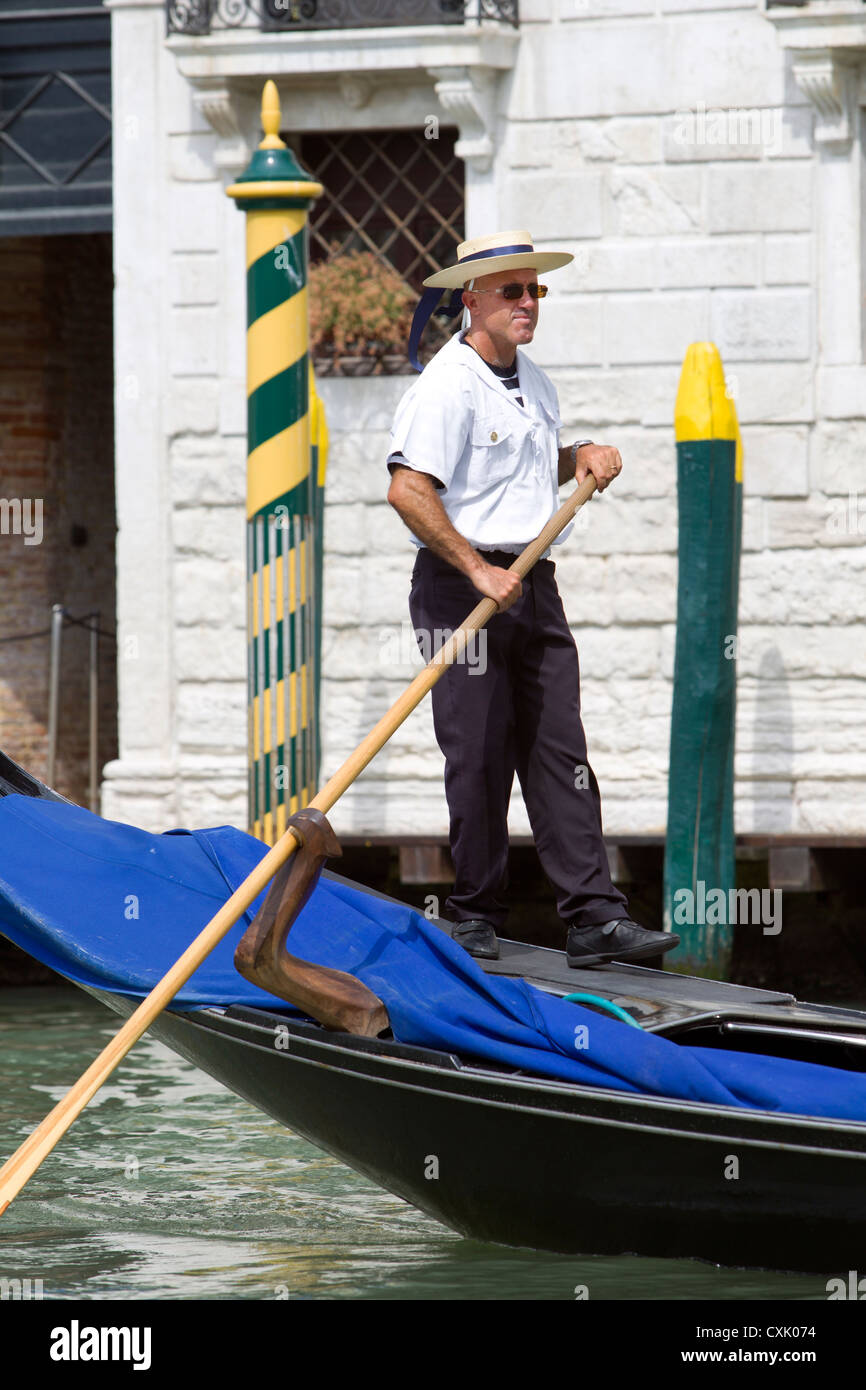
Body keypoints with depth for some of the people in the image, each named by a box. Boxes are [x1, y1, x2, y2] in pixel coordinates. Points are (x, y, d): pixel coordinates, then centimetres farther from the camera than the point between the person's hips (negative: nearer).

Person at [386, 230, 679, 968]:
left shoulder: (534, 382, 15)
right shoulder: (447, 386, -13)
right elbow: (408, 491, -22)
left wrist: (584, 457, 11)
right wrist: (477, 571, -23)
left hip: (531, 583, 8)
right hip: (461, 586, -8)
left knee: (560, 753, 2)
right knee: (478, 756, -3)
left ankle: (594, 917, -1)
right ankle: (474, 917, 7)